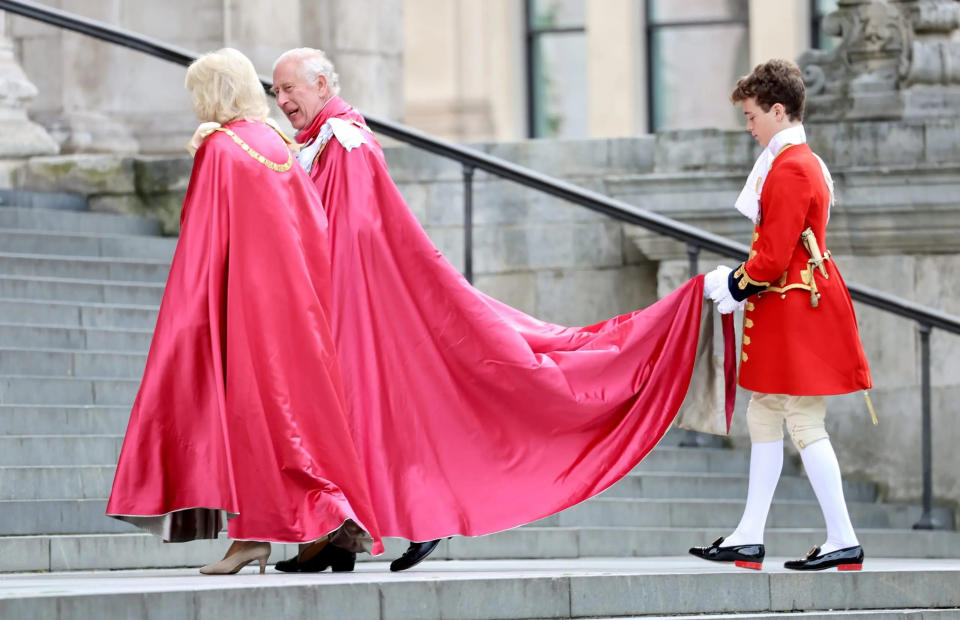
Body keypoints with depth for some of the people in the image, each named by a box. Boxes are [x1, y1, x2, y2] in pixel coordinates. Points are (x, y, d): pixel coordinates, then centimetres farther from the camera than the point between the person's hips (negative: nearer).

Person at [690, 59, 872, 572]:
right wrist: (737, 278, 11)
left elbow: (774, 257, -21)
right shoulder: (803, 162, 15)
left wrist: (736, 287, -7)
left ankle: (843, 542, -5)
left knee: (805, 424, -7)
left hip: (793, 314, -11)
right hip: (783, 317, 11)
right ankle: (748, 540, 17)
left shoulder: (788, 169, -18)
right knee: (764, 419, 13)